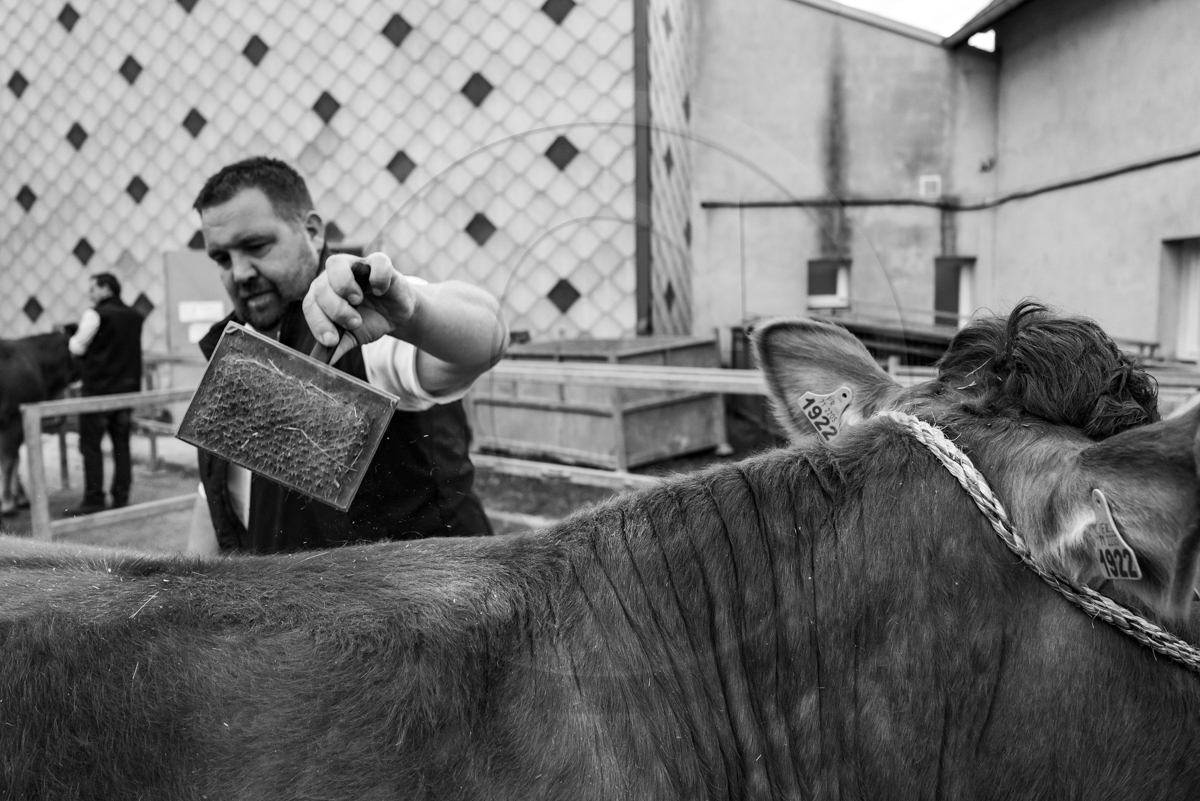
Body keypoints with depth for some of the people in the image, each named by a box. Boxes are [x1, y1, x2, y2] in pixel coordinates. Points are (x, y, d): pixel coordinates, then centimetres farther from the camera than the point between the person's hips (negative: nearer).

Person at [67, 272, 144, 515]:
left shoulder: (95, 314, -10)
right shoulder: (134, 317, 10)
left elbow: (78, 347, -9)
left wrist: (70, 337, 9)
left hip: (98, 388, -6)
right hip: (128, 387, 6)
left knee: (90, 445, 0)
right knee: (121, 443, 10)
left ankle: (94, 500, 0)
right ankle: (121, 497, 12)